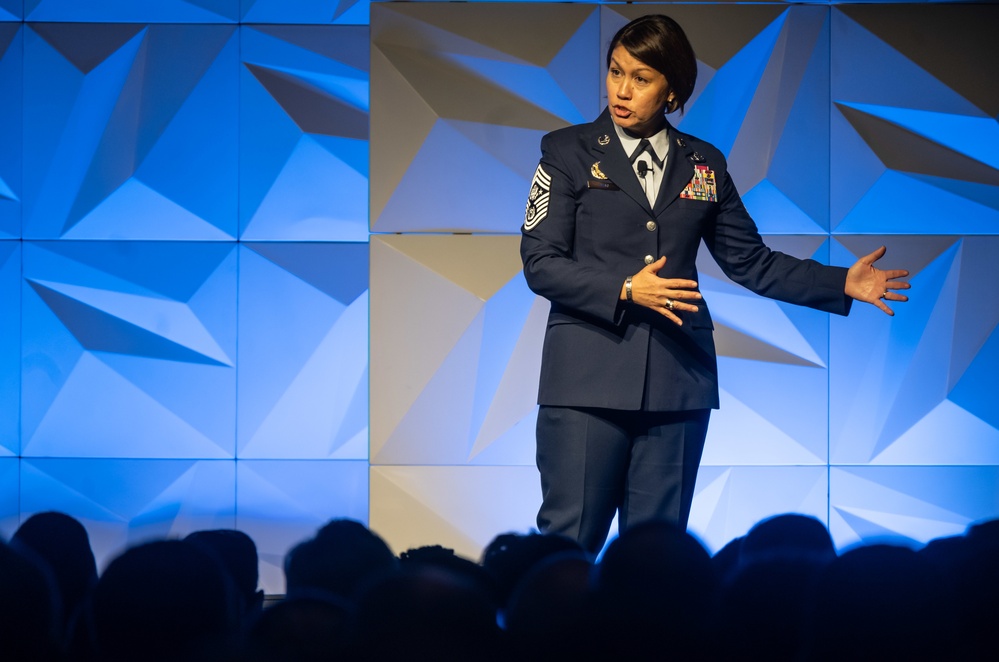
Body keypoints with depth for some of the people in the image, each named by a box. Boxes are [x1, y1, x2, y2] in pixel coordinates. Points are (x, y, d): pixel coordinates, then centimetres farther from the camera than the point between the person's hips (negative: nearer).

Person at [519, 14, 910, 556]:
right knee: (568, 541, -6)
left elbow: (749, 261, 16)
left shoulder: (704, 166, 13)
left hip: (676, 384, 3)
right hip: (588, 382, -3)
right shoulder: (569, 152, 5)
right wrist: (625, 289, -15)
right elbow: (540, 262, -2)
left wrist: (842, 284, 6)